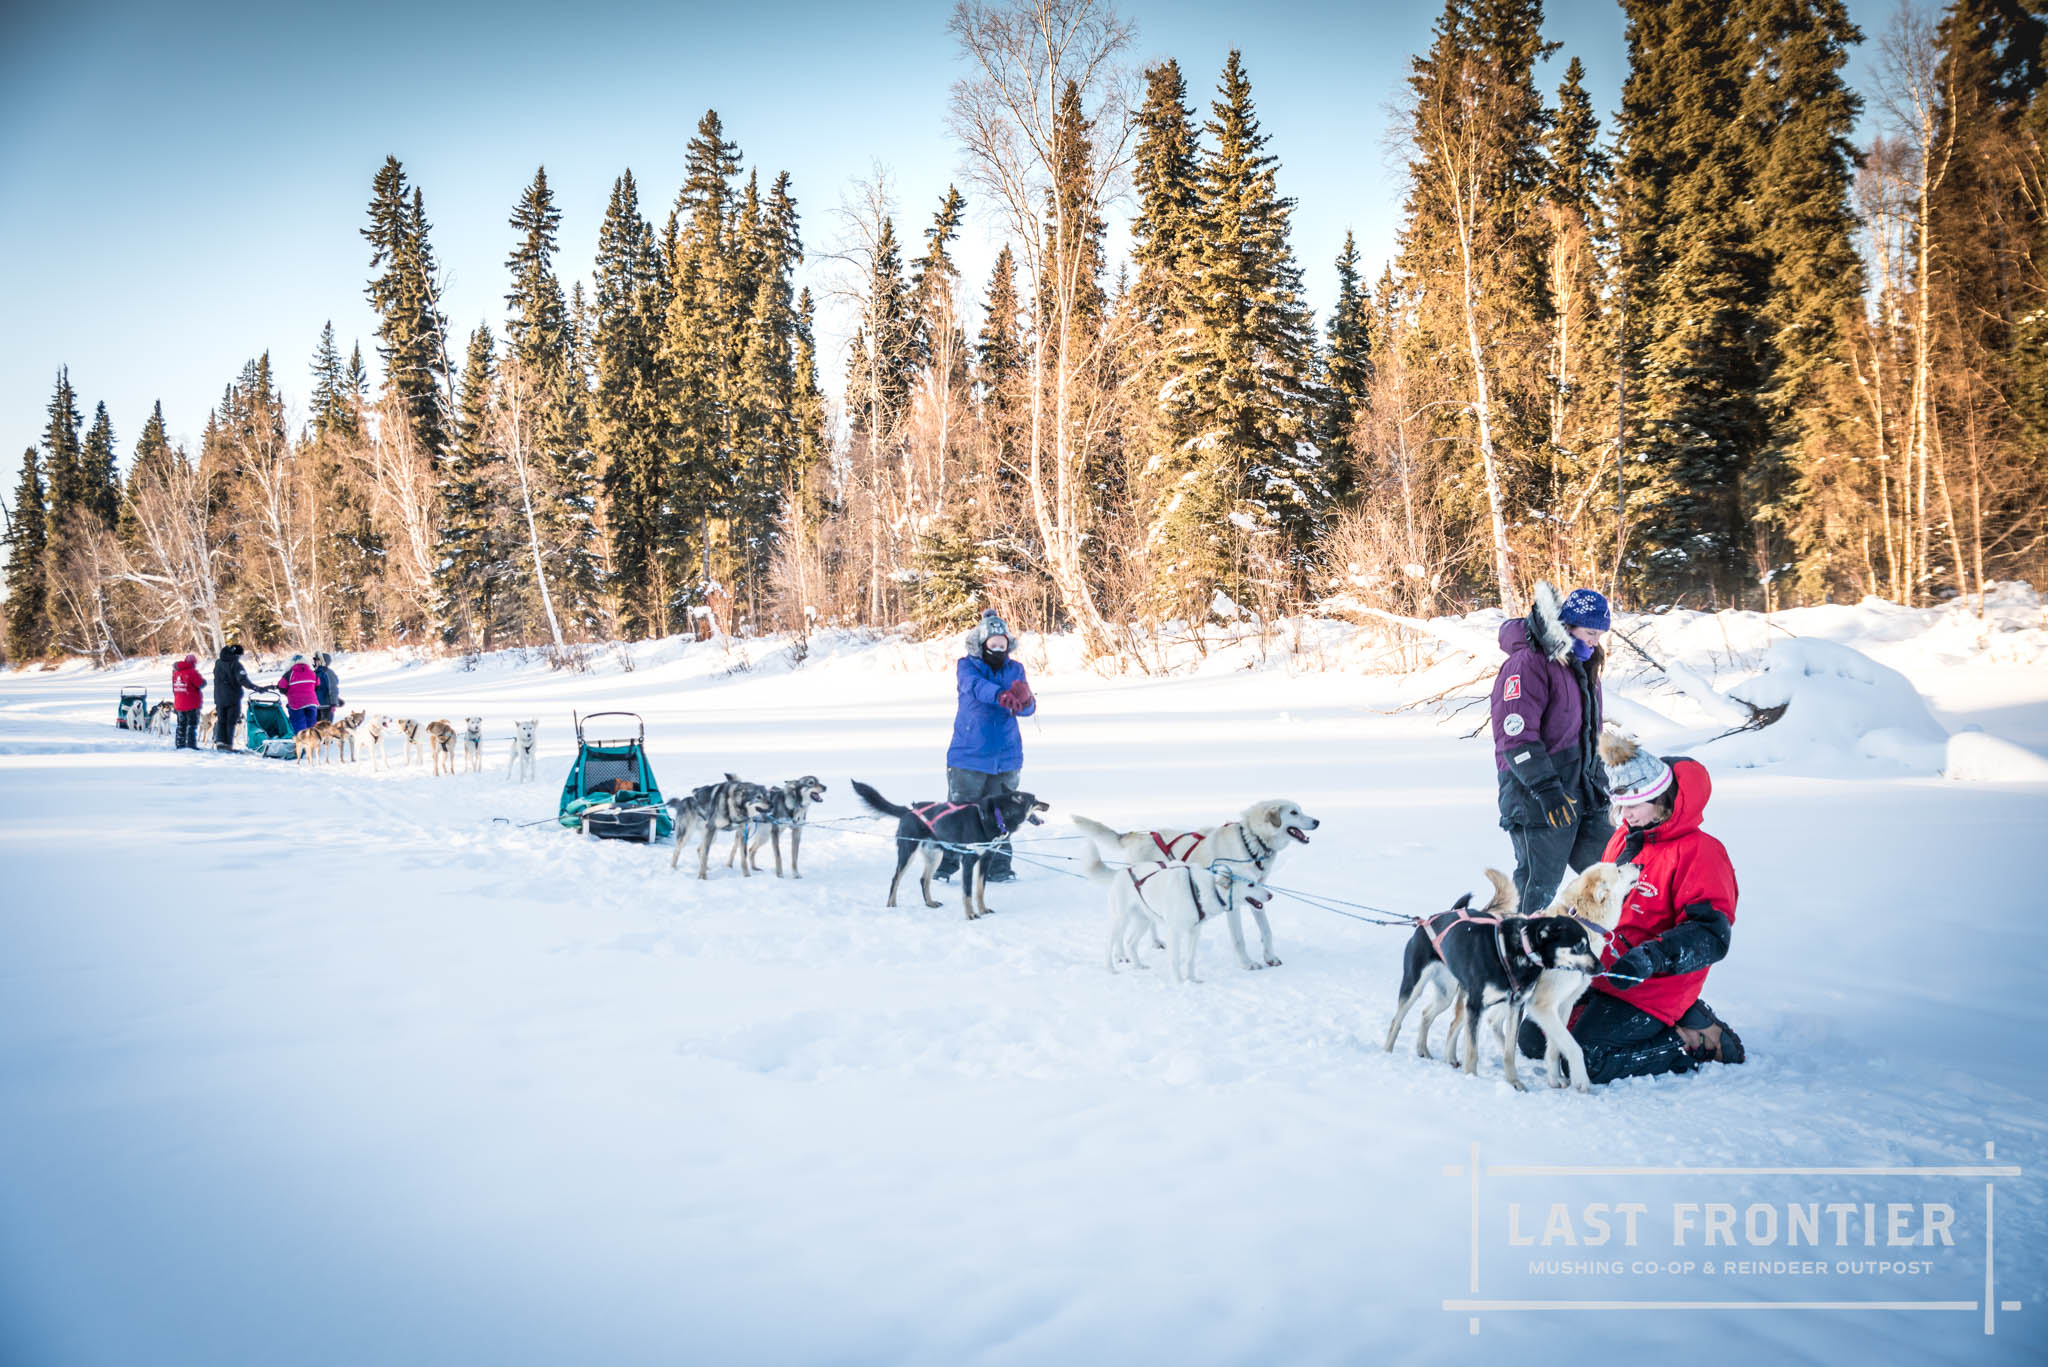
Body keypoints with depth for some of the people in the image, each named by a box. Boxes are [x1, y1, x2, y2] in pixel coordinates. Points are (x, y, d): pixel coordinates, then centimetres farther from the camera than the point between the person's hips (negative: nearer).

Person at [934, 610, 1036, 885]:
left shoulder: (1015, 670, 7)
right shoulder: (967, 666, -3)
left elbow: (1028, 708, -4)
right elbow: (976, 686, -26)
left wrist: (1023, 700, -29)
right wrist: (1001, 695, -47)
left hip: (1006, 756, 3)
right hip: (968, 755, -3)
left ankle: (998, 867, 15)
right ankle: (946, 864, 9)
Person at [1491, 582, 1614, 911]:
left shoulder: (1581, 666, 18)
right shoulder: (1527, 664, -13)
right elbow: (1515, 736, -21)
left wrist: (1597, 781, 26)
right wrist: (1547, 789, -25)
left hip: (1584, 797, 9)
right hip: (1538, 803, -9)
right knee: (1538, 888, -3)